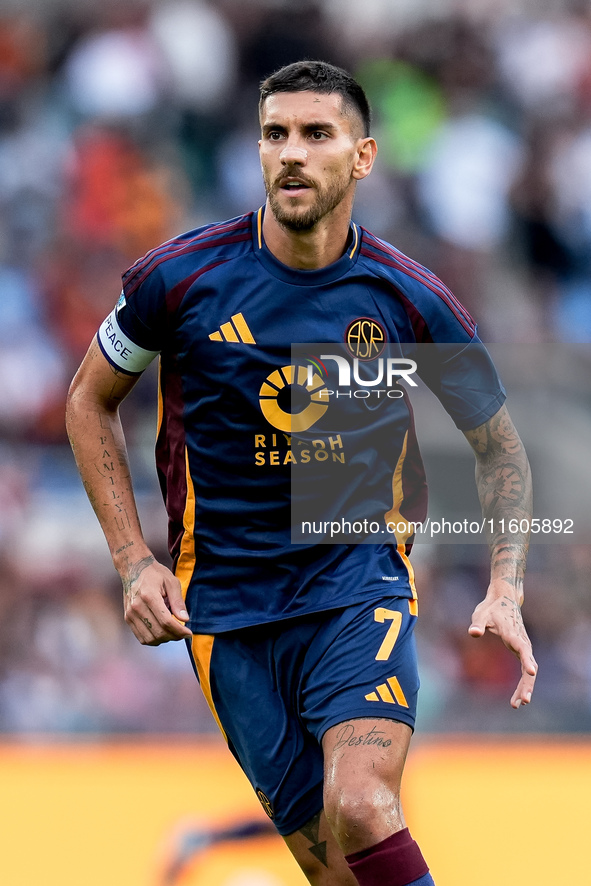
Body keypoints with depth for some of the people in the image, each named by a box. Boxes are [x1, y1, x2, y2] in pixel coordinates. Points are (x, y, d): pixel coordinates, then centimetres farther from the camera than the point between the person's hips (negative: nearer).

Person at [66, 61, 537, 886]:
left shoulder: (412, 299, -4)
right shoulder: (181, 276, -6)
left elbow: (498, 445, 9)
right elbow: (90, 401, 10)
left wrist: (505, 590, -5)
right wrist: (134, 561, 1)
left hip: (360, 585, -1)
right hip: (227, 611, 1)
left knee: (361, 810, -26)